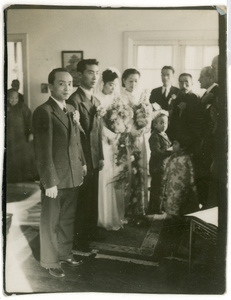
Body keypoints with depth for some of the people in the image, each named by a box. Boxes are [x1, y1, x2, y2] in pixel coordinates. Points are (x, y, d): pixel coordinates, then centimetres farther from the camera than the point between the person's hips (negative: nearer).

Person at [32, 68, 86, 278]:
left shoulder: (71, 110, 10)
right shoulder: (43, 112, -15)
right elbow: (43, 151, -18)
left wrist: (83, 163, 11)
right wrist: (49, 181, -19)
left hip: (73, 176, 7)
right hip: (55, 178, -7)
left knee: (68, 219, 20)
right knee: (51, 222, 10)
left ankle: (65, 253, 39)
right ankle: (51, 261, 28)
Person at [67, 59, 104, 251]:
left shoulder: (96, 101, 11)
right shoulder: (74, 100, -17)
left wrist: (101, 156, 12)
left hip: (94, 158, 8)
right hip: (81, 159, -8)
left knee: (92, 197, 18)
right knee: (81, 199, 5)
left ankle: (91, 231, 35)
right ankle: (79, 238, 21)